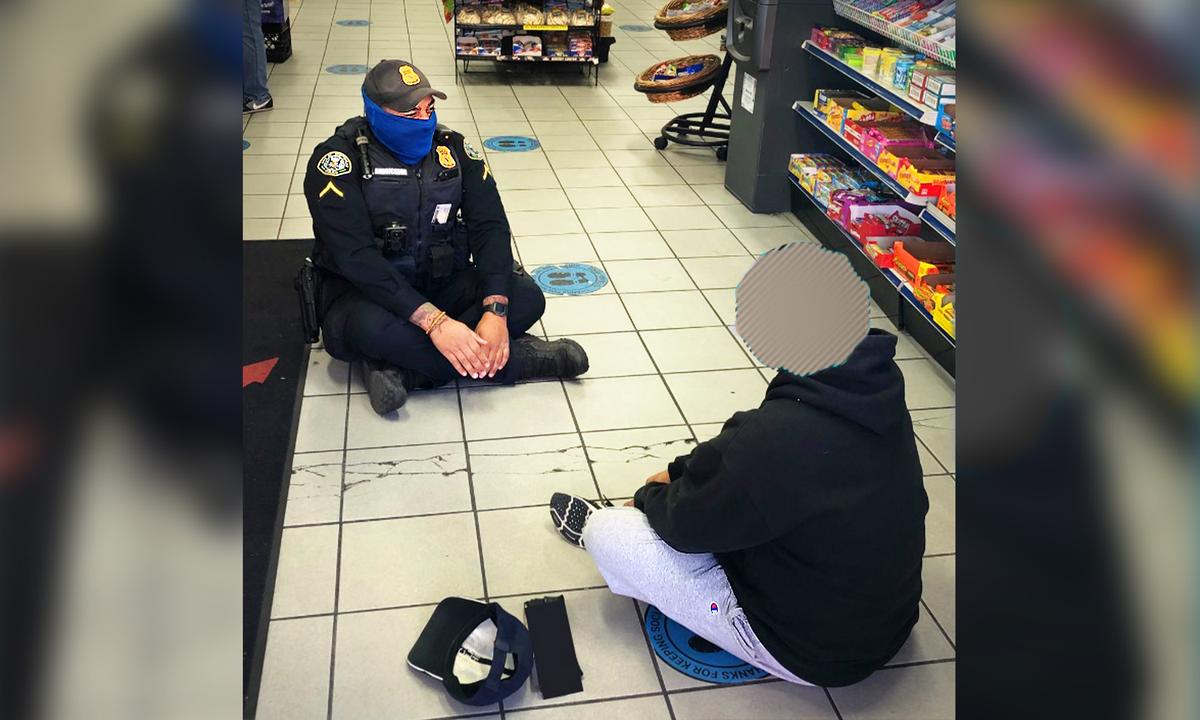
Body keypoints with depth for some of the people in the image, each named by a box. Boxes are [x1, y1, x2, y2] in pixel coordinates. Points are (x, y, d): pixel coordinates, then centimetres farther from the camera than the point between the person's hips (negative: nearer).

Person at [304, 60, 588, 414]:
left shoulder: (454, 149, -1)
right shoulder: (339, 160, -15)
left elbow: (490, 228, -8)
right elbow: (355, 256, -25)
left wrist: (496, 310, -26)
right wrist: (433, 321, -35)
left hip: (442, 283, 4)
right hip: (365, 289, -4)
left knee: (526, 297, -19)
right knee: (369, 326, -39)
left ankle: (403, 369, -26)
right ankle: (516, 359, -24)